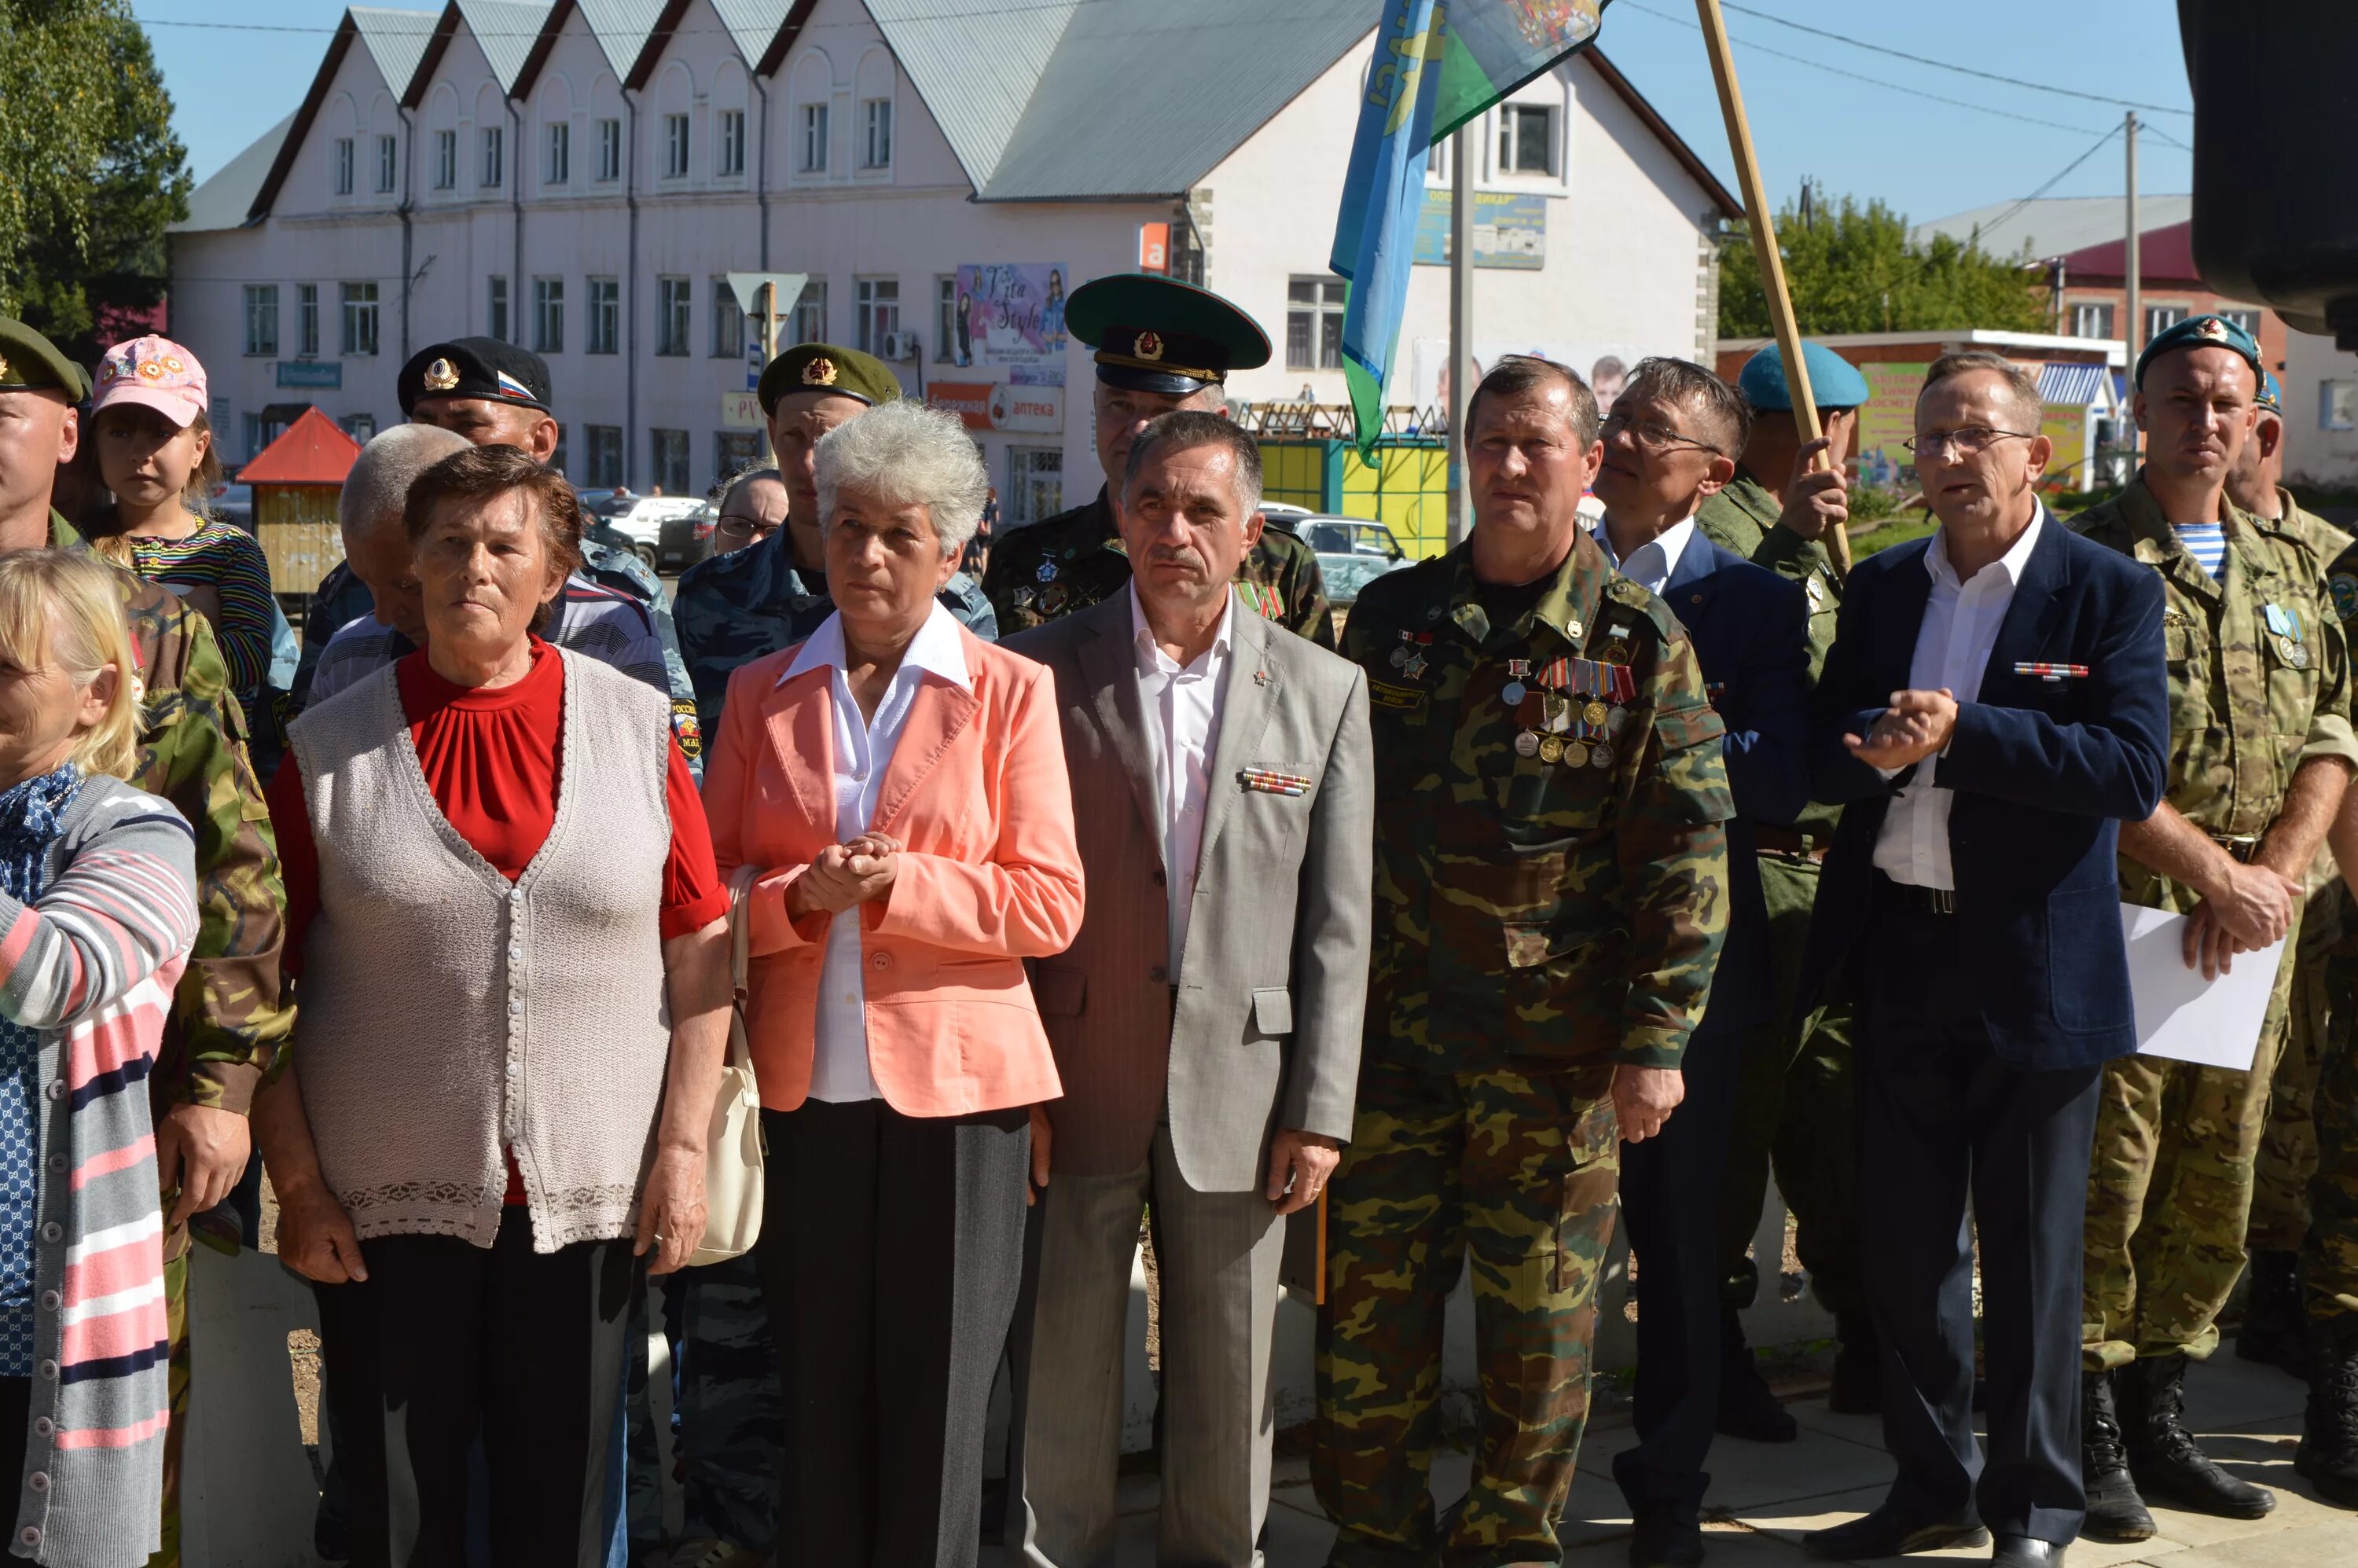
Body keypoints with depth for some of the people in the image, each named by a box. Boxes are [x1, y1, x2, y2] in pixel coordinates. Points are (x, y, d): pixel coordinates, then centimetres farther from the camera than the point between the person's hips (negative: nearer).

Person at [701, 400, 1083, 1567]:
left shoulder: (1011, 692, 3)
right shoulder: (761, 693, 10)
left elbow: (1050, 905, -3)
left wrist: (896, 882, -15)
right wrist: (800, 895, -13)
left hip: (956, 1082, -2)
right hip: (801, 1084, 2)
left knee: (934, 1407, 3)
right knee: (815, 1395, 7)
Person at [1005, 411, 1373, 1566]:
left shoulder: (1325, 691, 4)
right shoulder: (1042, 672, 1)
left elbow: (1337, 922, 3)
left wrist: (1319, 1110, -2)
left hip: (1237, 1089, 1)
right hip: (1075, 1084, -1)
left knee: (1226, 1384, 10)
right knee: (1064, 1372, 7)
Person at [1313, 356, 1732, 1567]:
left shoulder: (1641, 644, -1)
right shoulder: (1391, 617, 8)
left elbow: (1687, 849, -3)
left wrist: (1656, 1037, -8)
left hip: (1554, 1042, -2)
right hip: (1391, 1023, 2)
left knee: (1540, 1306, 6)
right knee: (1369, 1293, 5)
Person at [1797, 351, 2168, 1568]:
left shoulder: (2110, 593, -4)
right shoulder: (1881, 588, 10)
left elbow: (2134, 771, -15)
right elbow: (1822, 751, 5)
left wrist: (1963, 732, -21)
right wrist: (1879, 746, -18)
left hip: (2035, 964, -4)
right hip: (1898, 953, 4)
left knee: (2030, 1253, 6)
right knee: (1904, 1242, 12)